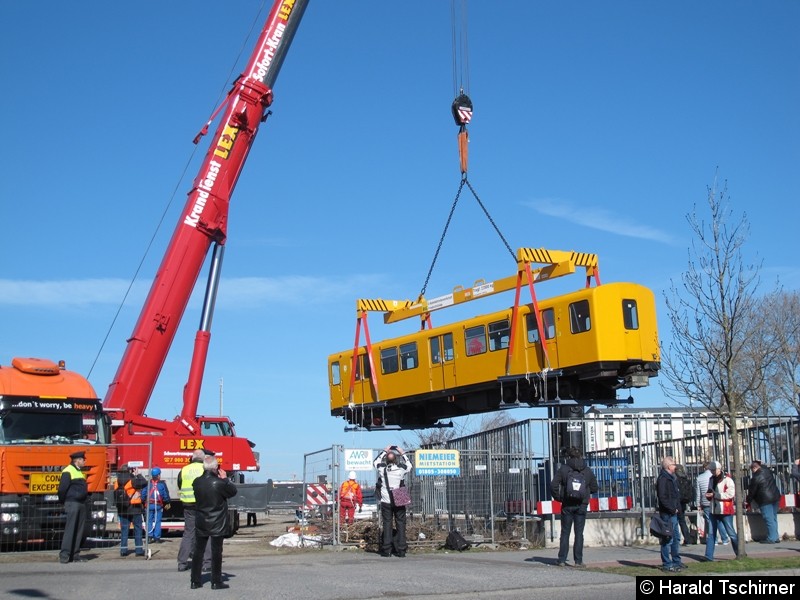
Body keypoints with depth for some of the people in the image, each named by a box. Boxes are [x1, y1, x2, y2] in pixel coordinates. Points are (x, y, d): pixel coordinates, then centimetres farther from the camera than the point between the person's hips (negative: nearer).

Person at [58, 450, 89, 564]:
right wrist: (63, 502, -7)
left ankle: (75, 555, 11)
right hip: (72, 503, -9)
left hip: (81, 504, 9)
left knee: (79, 530, 8)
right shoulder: (68, 471, -9)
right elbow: (62, 489, -14)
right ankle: (64, 555, -10)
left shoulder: (79, 471, 19)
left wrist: (84, 500, 15)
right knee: (70, 529, -11)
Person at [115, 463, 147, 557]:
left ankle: (123, 550, 10)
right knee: (138, 528, 4)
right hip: (134, 507, -5)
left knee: (124, 529, 10)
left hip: (122, 509, 5)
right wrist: (138, 475, -8)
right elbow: (144, 483, -20)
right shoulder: (132, 479, -14)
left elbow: (116, 492, 8)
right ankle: (139, 549, 4)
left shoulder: (119, 479, 5)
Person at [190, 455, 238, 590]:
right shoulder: (219, 483, -18)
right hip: (217, 523, -4)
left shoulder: (196, 482, -3)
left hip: (201, 523, 4)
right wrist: (225, 478, 3)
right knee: (216, 552, 3)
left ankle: (195, 581, 16)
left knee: (198, 551, 12)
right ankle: (216, 582, 6)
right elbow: (233, 491, -5)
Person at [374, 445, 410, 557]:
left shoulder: (382, 469, -7)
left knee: (387, 524, 5)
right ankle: (401, 550, 5)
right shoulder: (401, 469, -8)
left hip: (386, 502, 0)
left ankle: (386, 550, 4)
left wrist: (384, 451, 21)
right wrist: (402, 453, 22)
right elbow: (408, 466, 16)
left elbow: (375, 462, 16)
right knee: (400, 524, 6)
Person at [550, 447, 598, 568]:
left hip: (567, 505, -1)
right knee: (579, 533, 4)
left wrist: (558, 498, 6)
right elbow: (594, 488, 8)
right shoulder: (588, 471, 4)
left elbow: (554, 485, -8)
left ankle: (562, 560, 4)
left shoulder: (563, 469, -2)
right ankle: (578, 561, 2)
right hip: (581, 506, 1)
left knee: (565, 532, 6)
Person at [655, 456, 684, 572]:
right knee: (667, 539, -6)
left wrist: (677, 508, 11)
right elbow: (663, 498, -22)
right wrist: (673, 509, -16)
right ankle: (667, 564, -1)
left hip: (673, 513, 11)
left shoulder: (671, 478, 16)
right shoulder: (663, 479, -16)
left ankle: (676, 561, 30)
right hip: (667, 514, -11)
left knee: (676, 538, 19)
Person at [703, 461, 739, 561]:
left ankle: (740, 553, 15)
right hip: (714, 510, 7)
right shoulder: (712, 479, 14)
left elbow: (730, 494, -20)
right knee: (711, 533, 2)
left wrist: (715, 494, -20)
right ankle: (709, 555, 3)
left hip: (725, 511, -7)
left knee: (731, 532, 2)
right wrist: (708, 494, 0)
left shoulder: (727, 479, -10)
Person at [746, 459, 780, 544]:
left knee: (769, 519, -4)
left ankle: (771, 538, -1)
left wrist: (748, 501, 6)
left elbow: (752, 491, -7)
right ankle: (776, 537, 19)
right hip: (775, 496, 8)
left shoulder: (755, 477, -15)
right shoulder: (768, 471, 7)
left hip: (765, 500, -8)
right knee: (774, 518, 14)